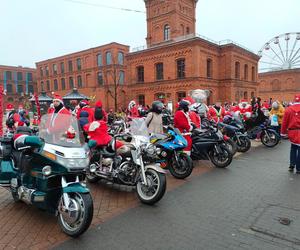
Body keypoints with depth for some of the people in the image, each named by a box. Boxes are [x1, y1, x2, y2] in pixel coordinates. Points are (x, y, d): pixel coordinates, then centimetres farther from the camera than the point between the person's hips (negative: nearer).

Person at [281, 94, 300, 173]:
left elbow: (284, 122, 3)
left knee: (293, 148, 21)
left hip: (292, 132, 3)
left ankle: (292, 165, 16)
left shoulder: (288, 109, 1)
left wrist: (283, 132, 11)